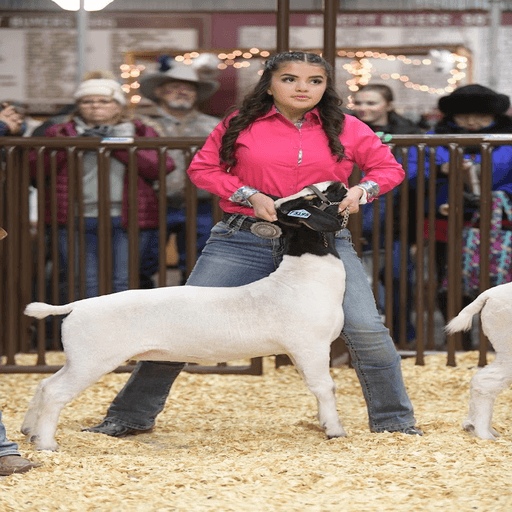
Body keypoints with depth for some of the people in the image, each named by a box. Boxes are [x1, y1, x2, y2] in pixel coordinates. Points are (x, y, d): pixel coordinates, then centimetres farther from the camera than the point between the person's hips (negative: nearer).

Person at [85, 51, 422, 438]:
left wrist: (360, 191, -9)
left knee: (365, 328, -13)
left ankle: (394, 420, 8)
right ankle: (130, 417, 13)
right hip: (244, 238, 0)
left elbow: (388, 168, 12)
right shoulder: (240, 126, 3)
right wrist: (249, 195, -8)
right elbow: (202, 168, 7)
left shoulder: (346, 129, 4)